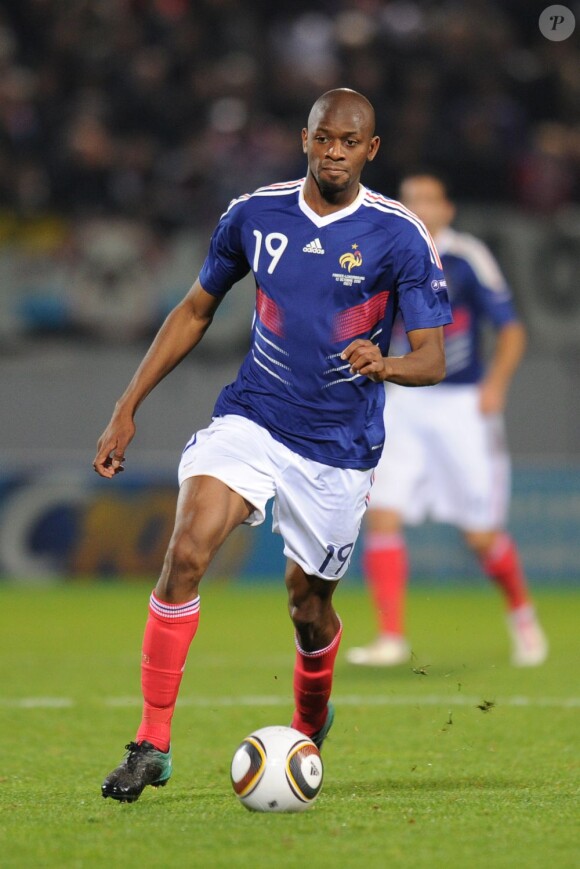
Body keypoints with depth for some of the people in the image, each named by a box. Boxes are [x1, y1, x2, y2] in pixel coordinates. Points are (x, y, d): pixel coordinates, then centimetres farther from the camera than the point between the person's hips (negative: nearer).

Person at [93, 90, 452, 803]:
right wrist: (128, 407, 9)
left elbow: (432, 358, -10)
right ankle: (152, 744, -18)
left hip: (339, 449, -1)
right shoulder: (254, 215, 0)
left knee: (308, 605, 9)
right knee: (186, 552, -22)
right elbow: (196, 310, 13)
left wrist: (385, 365, -34)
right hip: (250, 419, 1)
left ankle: (310, 725, 44)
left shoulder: (400, 237, -9)